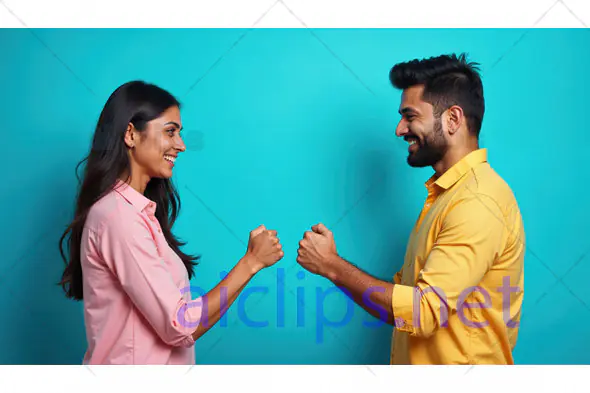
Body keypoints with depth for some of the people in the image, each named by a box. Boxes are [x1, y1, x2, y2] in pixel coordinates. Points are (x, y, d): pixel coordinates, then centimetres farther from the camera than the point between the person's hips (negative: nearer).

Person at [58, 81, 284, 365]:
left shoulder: (133, 211, 6)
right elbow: (180, 327, -23)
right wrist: (251, 261, -18)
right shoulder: (118, 216, -22)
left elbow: (165, 315, 3)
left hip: (145, 366, 8)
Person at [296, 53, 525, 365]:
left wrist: (332, 265, -18)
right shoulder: (447, 191, 8)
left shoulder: (478, 203, -22)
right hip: (417, 361, 8)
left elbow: (424, 311, -25)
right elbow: (420, 291, 8)